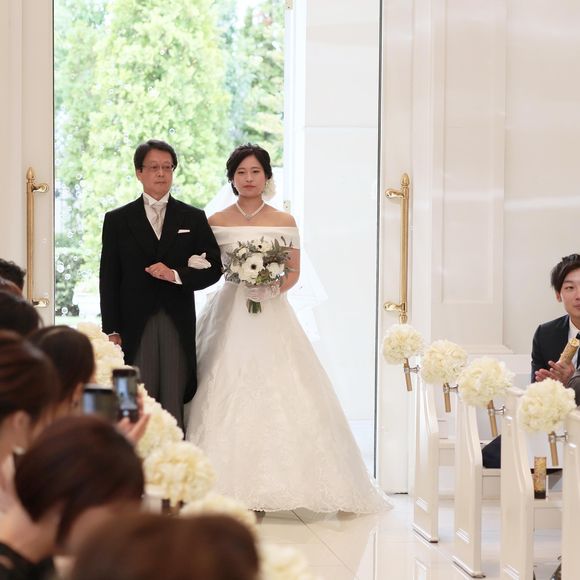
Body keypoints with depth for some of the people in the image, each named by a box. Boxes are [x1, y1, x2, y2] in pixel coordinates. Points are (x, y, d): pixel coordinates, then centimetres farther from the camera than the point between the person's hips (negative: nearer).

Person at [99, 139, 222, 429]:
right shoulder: (117, 220, 7)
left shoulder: (194, 218, 10)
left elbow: (213, 268, 6)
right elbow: (109, 280, 5)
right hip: (135, 327, -1)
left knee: (174, 408, 0)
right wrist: (112, 331, -3)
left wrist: (175, 274, -12)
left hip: (179, 326, 1)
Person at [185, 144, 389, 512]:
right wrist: (240, 280, -12)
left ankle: (269, 485, -2)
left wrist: (274, 287, -12)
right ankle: (229, 486, -3)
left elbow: (294, 271, 7)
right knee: (227, 394, -7)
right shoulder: (217, 222, 6)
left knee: (274, 393, -7)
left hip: (272, 315, 0)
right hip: (229, 313, 0)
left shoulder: (284, 222, 7)